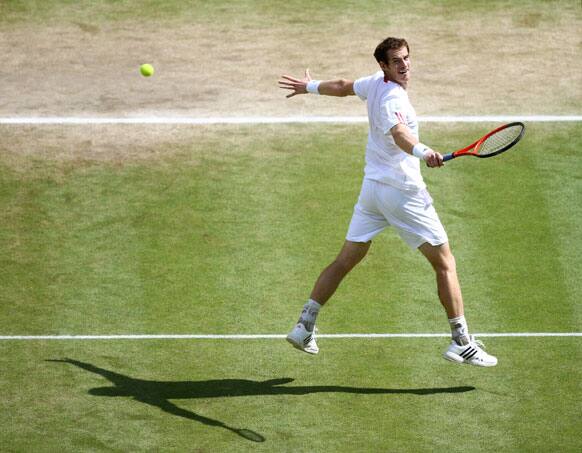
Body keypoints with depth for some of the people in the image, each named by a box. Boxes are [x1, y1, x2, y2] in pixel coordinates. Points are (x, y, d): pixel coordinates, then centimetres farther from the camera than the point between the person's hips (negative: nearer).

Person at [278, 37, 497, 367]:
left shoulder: (375, 83, 5)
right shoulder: (392, 98, -21)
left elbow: (342, 87, 24)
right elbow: (398, 133, -42)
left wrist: (310, 86, 44)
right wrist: (423, 152, -62)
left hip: (372, 188, 9)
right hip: (404, 191, -9)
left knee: (346, 259, 15)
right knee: (445, 264, 0)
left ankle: (305, 326, 15)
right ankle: (462, 343, -1)